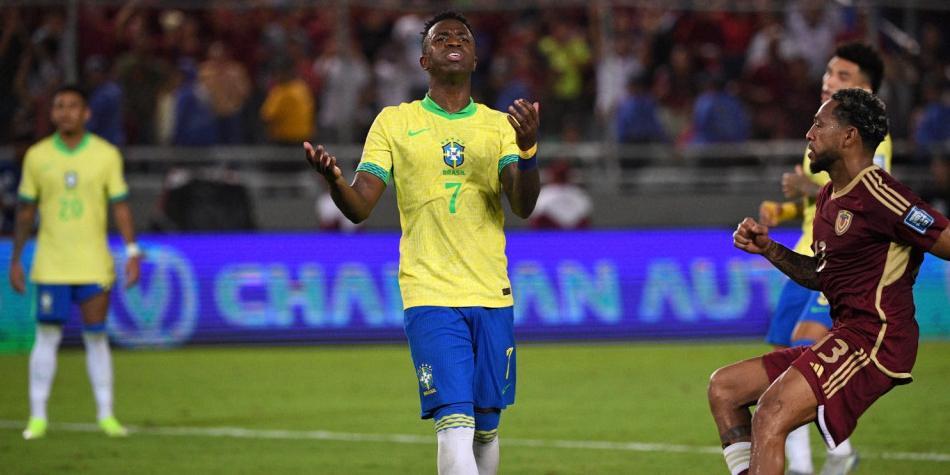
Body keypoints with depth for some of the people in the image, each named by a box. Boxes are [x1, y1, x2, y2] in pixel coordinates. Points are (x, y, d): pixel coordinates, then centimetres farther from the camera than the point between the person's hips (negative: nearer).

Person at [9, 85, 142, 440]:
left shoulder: (106, 155, 1)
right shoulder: (37, 156, 3)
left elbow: (120, 207, 2)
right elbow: (25, 211, 9)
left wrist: (132, 252, -6)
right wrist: (16, 259, 7)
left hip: (94, 264, 0)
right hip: (51, 265, 0)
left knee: (96, 337, 2)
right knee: (47, 337, -1)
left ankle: (106, 416, 9)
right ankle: (38, 417, 5)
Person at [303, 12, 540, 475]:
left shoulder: (499, 125, 10)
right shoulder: (394, 122, 6)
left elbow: (523, 206, -3)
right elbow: (360, 207, 0)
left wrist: (527, 150, -22)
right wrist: (333, 179, -22)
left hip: (492, 297, 3)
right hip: (429, 296, -3)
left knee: (486, 428, 7)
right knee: (455, 426, -17)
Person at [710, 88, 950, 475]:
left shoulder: (876, 195, -14)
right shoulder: (829, 196, 17)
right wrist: (768, 250, 14)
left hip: (875, 340, -11)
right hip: (845, 338, 11)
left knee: (772, 413, -28)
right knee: (723, 387, 10)